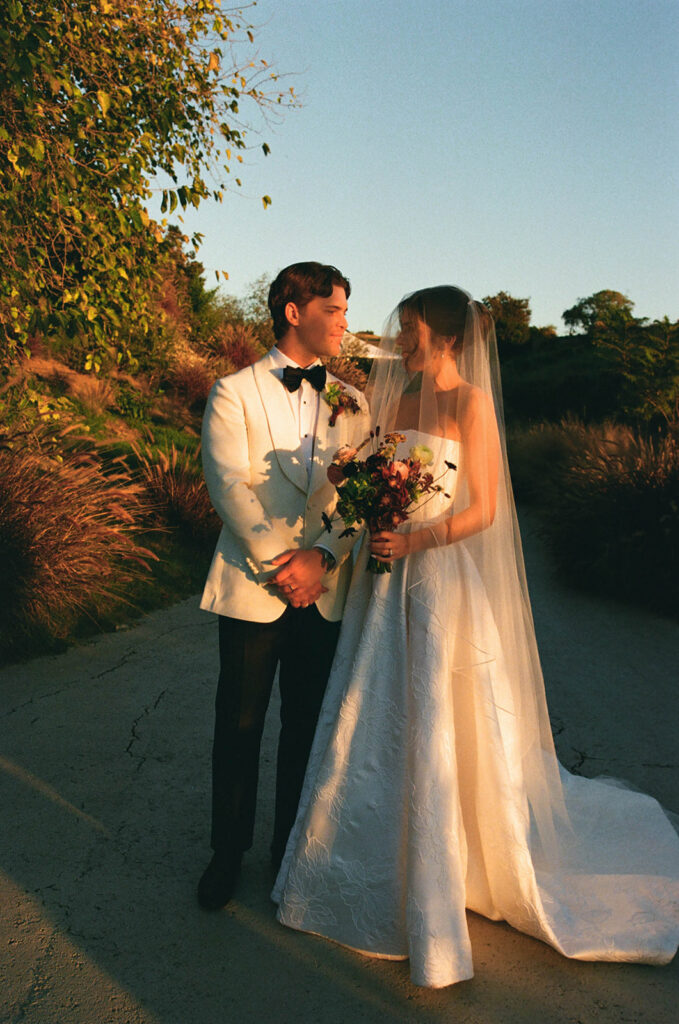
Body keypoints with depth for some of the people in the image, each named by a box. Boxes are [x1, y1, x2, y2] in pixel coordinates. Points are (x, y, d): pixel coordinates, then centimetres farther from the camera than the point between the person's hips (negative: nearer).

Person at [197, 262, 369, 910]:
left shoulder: (351, 402, 9)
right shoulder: (233, 394, -1)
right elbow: (229, 487, -11)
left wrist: (321, 555, -14)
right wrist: (280, 563, -16)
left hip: (324, 589, 3)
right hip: (251, 586, -3)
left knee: (308, 725, 12)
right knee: (239, 724, 7)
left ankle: (292, 847, 31)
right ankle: (228, 851, 27)